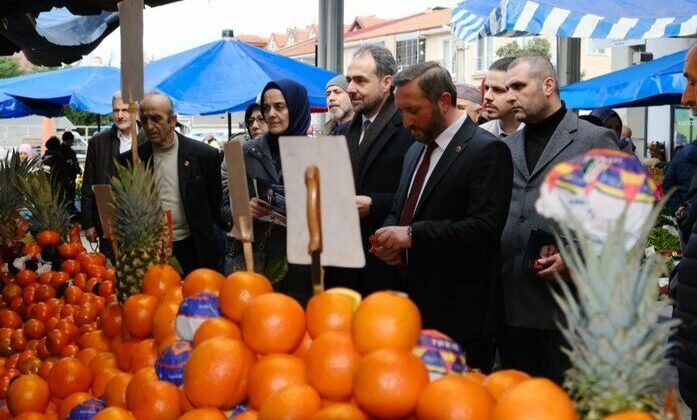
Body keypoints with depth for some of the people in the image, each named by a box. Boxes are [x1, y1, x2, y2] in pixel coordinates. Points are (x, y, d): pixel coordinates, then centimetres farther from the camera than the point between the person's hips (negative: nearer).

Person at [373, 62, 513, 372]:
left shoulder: (486, 151, -12)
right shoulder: (415, 151, 15)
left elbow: (485, 226, -21)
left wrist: (413, 235, -21)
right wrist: (389, 237, 1)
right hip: (414, 304, 8)